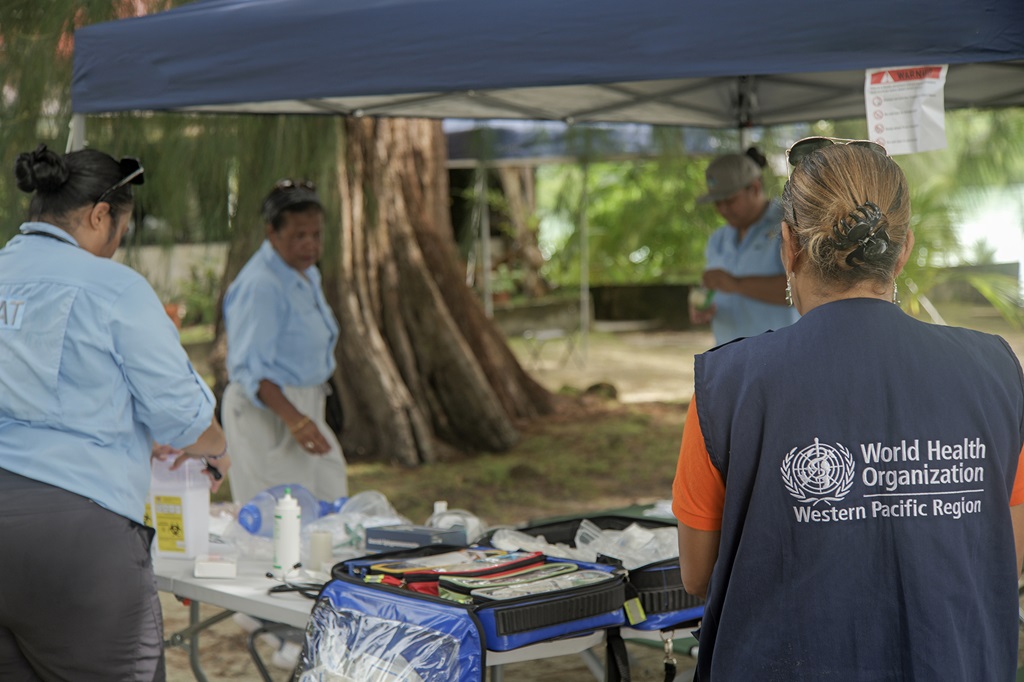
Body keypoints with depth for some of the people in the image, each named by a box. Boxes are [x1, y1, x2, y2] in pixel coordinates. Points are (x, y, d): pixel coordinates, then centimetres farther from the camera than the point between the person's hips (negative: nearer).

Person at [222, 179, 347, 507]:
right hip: (268, 411, -10)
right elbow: (249, 368, -23)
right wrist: (295, 420, -30)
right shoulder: (260, 285, -20)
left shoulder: (306, 274, 11)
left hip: (305, 404, 10)